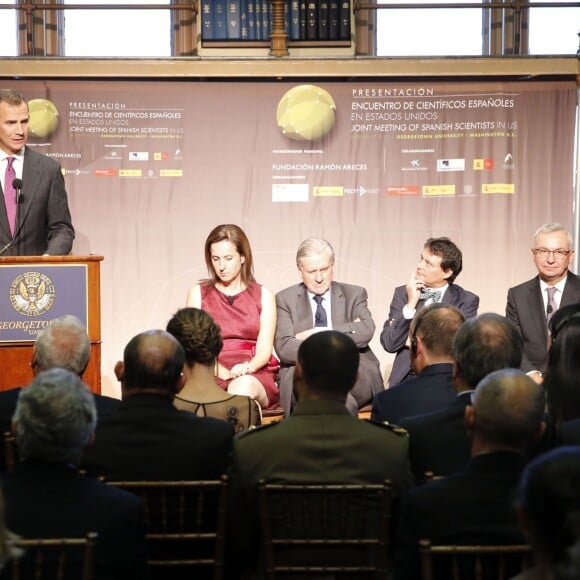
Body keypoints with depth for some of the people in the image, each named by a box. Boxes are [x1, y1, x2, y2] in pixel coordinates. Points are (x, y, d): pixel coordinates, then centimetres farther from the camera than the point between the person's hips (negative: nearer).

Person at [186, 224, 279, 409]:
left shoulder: (263, 296, 13)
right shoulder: (198, 294, 14)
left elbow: (265, 350, 4)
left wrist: (247, 368, -20)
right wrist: (223, 372, -14)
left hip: (254, 375, 0)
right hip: (212, 376, 0)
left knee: (244, 387, -37)